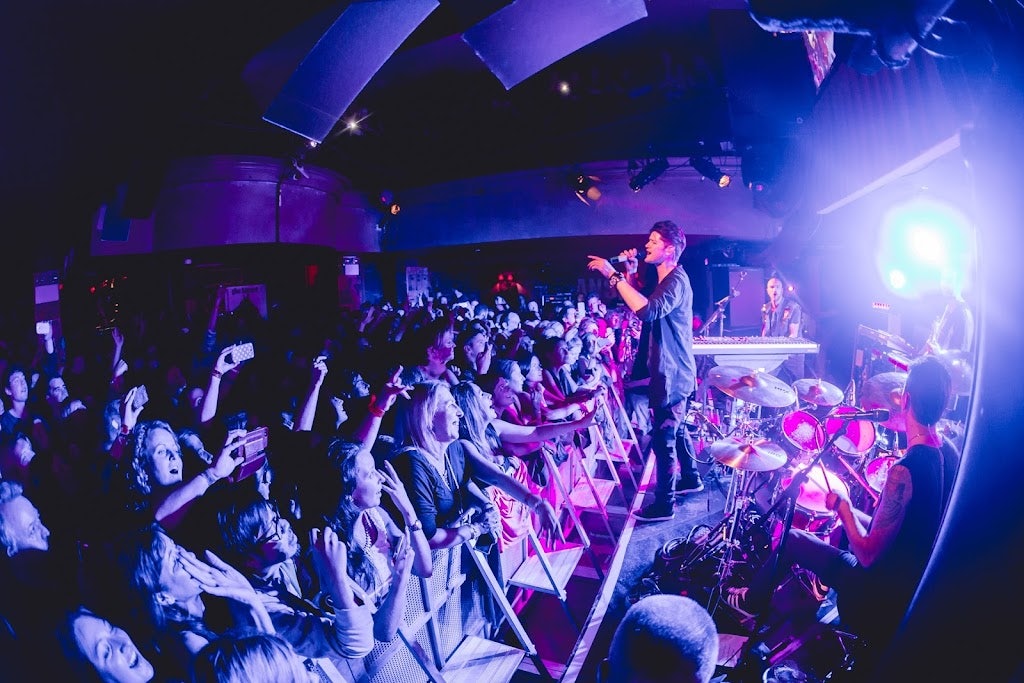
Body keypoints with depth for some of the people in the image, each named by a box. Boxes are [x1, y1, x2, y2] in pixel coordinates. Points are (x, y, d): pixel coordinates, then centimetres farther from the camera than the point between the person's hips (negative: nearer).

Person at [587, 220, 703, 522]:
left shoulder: (677, 280, -20)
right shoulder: (667, 280, 14)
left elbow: (648, 310, -37)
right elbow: (641, 307, 15)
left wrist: (613, 276, -35)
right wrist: (630, 274, 5)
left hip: (671, 374, -11)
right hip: (672, 372, 11)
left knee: (663, 437, -5)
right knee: (677, 429, 24)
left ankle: (664, 503, 3)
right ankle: (690, 478, 40)